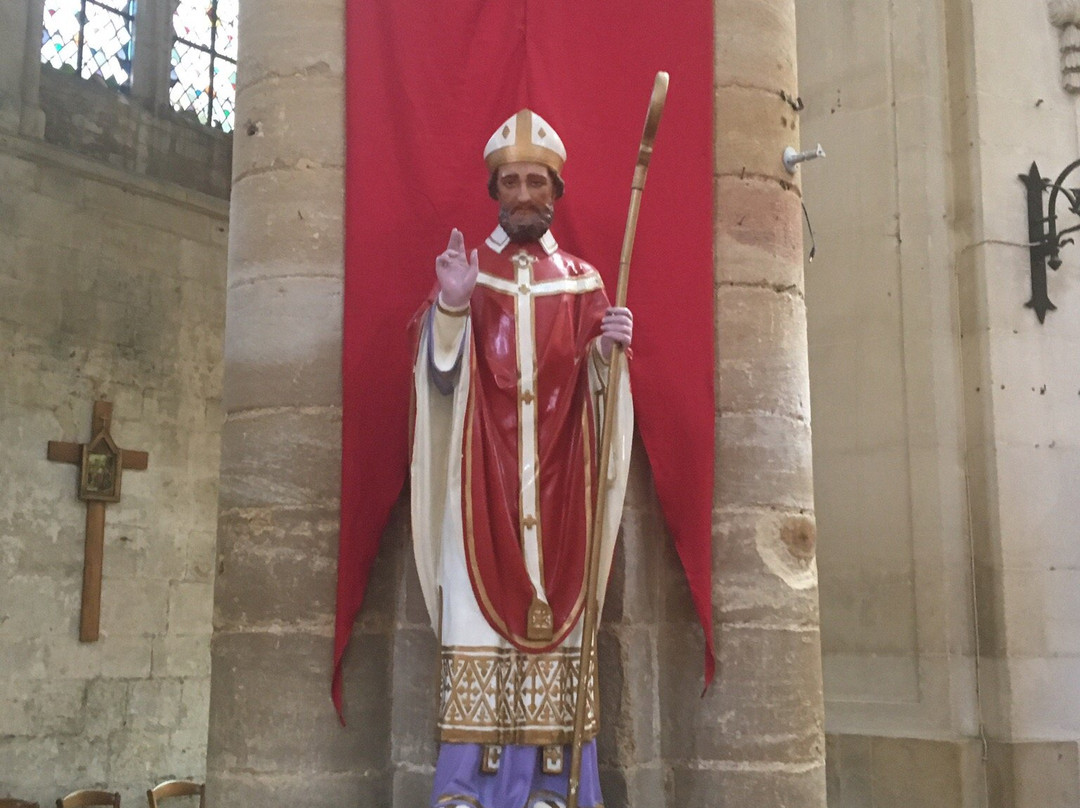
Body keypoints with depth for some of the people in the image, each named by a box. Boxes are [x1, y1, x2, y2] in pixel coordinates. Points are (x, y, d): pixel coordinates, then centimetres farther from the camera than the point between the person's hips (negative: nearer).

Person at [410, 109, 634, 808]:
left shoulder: (583, 282, 14)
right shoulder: (466, 271, 10)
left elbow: (599, 387, 7)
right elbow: (442, 377, -3)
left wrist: (607, 349, -14)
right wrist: (450, 307, -19)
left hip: (558, 480, 1)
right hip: (483, 476, -1)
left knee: (556, 609, -2)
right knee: (478, 605, -7)